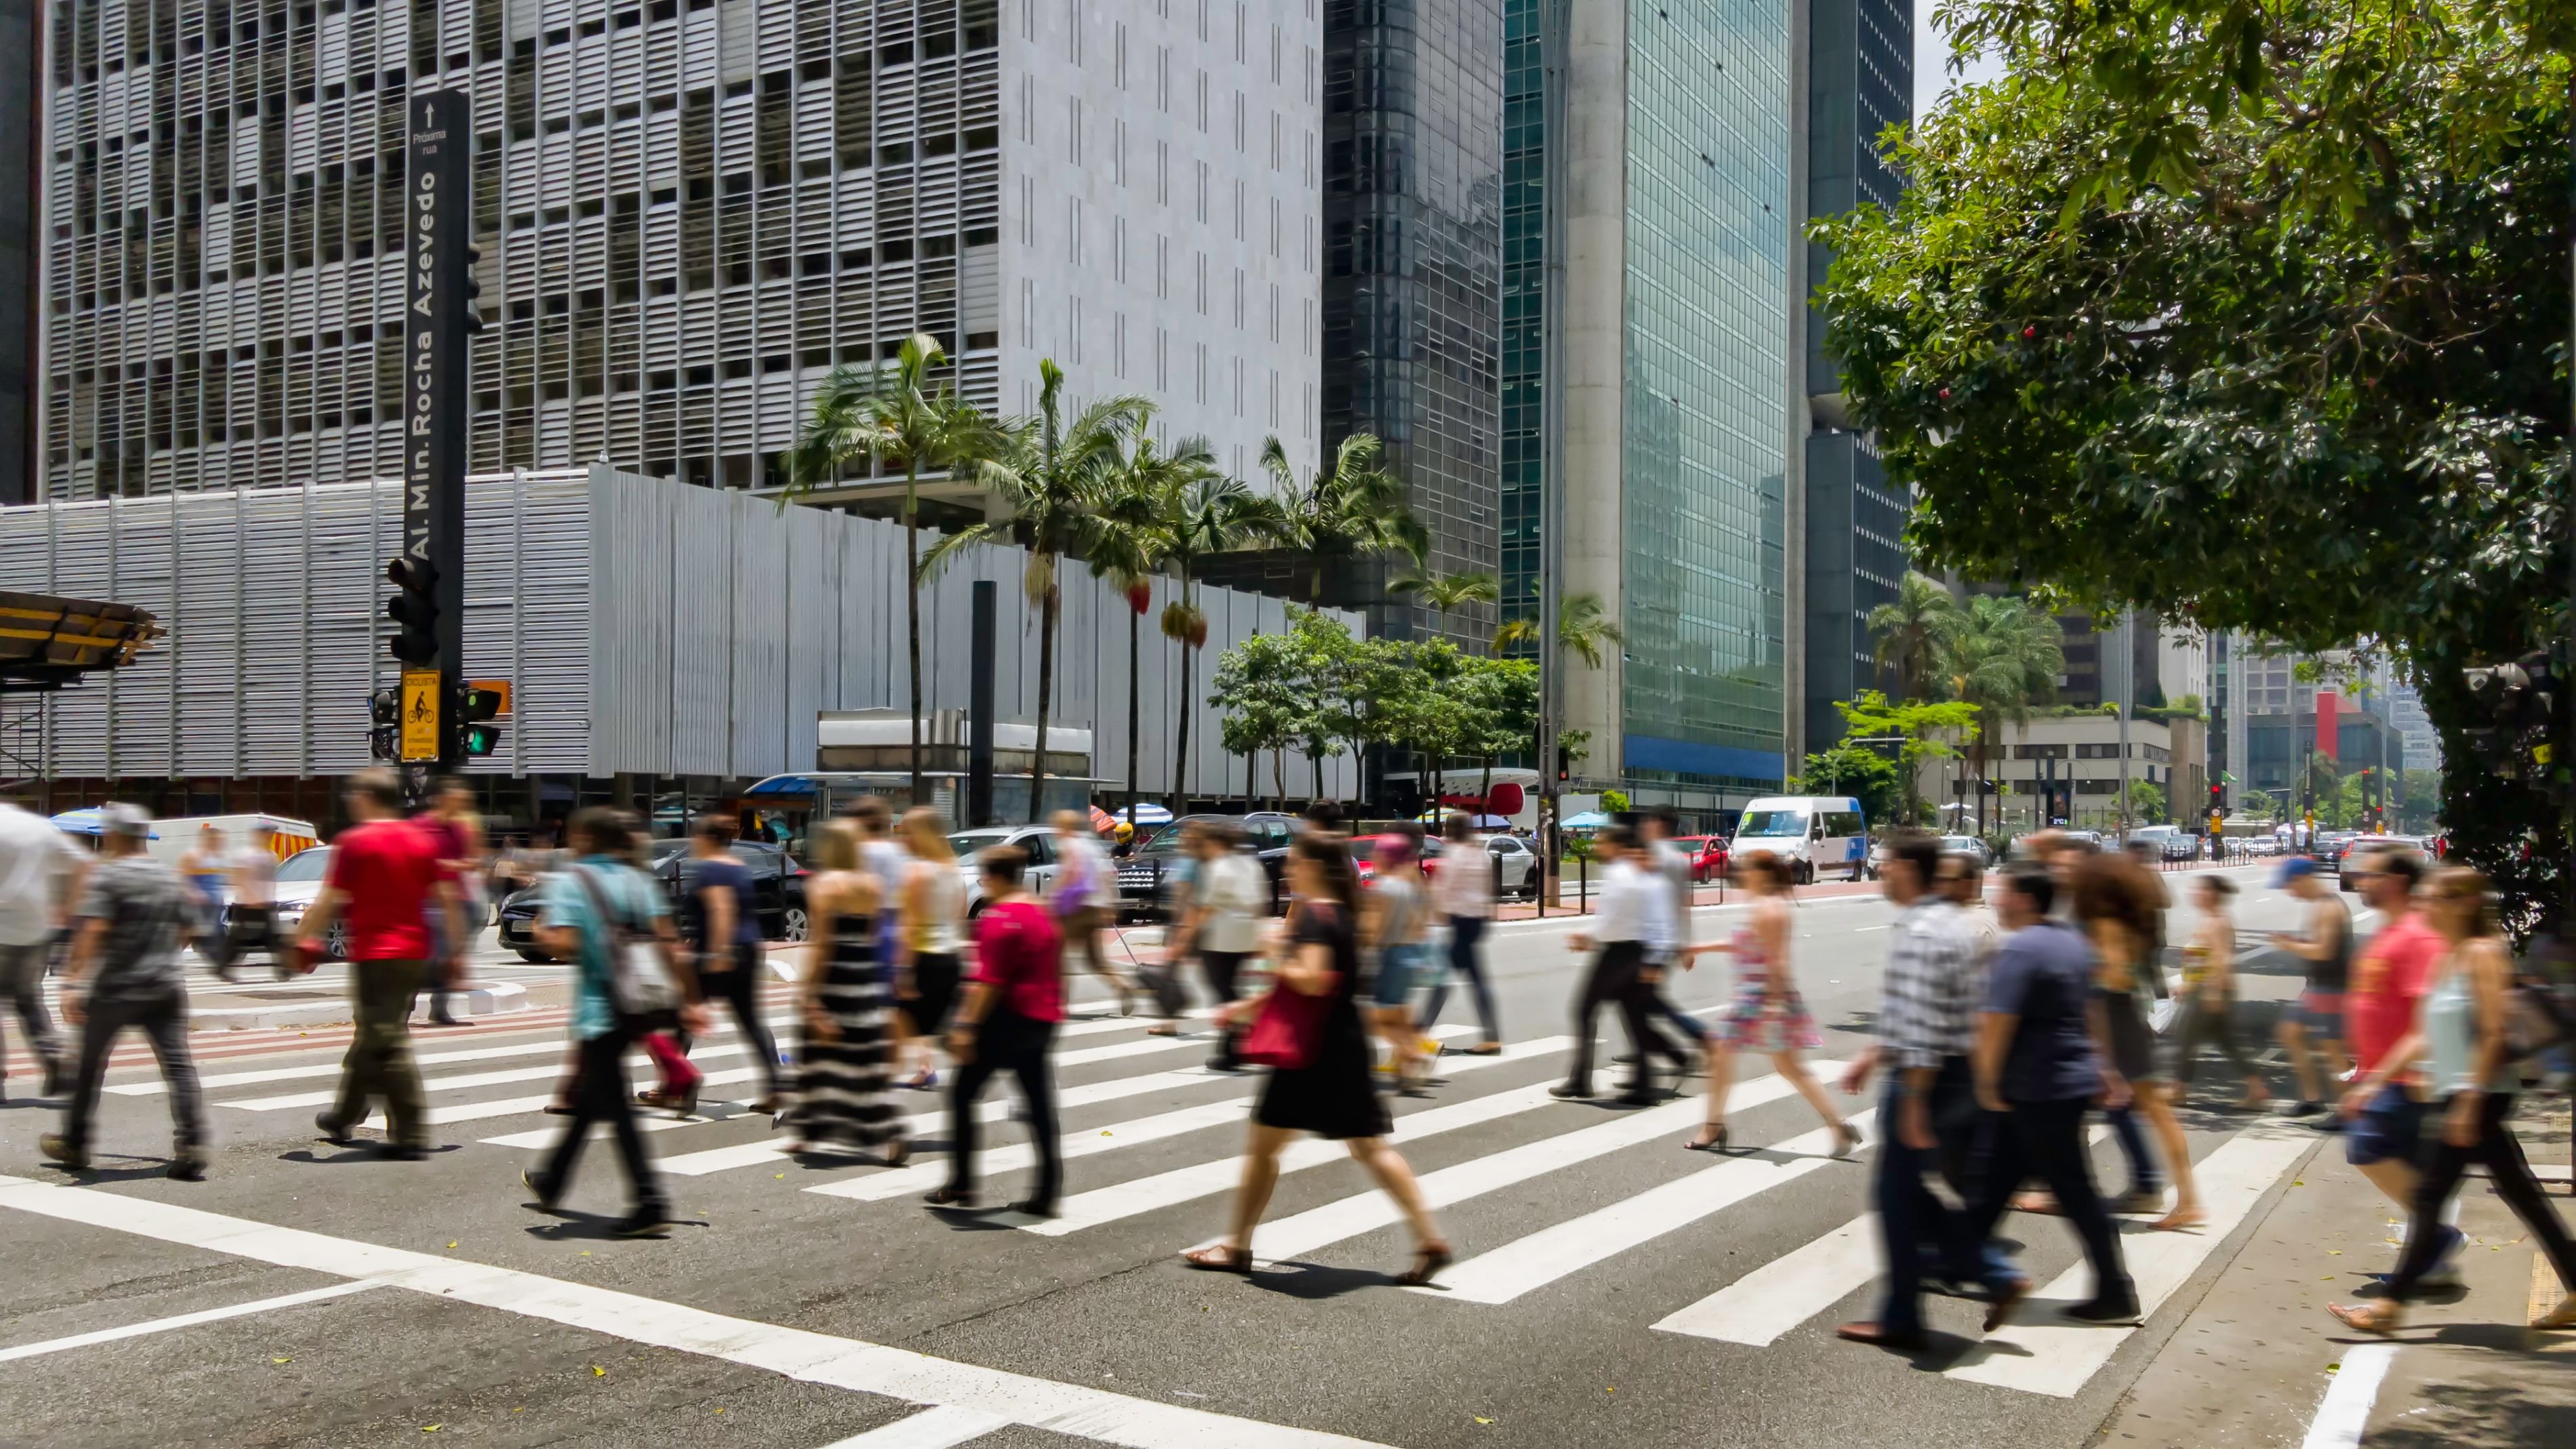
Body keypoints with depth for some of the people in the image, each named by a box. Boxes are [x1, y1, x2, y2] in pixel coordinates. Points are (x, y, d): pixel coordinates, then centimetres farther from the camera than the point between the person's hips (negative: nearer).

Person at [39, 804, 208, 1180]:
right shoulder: (168, 877, 10)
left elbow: (92, 929, -21)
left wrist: (74, 980, -26)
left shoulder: (108, 874, -8)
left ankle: (74, 1144, 25)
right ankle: (191, 1146, -10)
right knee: (178, 1065, -1)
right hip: (166, 987, 4)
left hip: (116, 989, -4)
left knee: (89, 1065, 13)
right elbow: (188, 927, 17)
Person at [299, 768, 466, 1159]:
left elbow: (329, 900, -7)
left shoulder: (354, 842, -8)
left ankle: (412, 1137, -9)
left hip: (374, 955, -7)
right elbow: (448, 899, 5)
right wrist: (456, 950, 10)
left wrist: (306, 941, 5)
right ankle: (344, 1117, 37)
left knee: (388, 1045, -5)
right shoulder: (423, 840, 8)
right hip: (415, 953, 7)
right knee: (372, 1038, 21)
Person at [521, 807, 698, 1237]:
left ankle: (651, 1205, -11)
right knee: (588, 1095, 23)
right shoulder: (637, 880, 8)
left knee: (615, 1108, -4)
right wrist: (690, 1001, 2)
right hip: (635, 1005, 7)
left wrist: (541, 932, 3)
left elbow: (565, 945, -19)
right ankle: (551, 1182, 40)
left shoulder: (568, 882, -7)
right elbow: (669, 944, 1)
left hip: (599, 1007, -7)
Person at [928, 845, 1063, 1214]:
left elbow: (990, 980, -20)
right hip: (1042, 1019, 9)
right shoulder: (1044, 914, 14)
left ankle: (960, 1187, 5)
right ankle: (1046, 1195, 8)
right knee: (1039, 1104, 8)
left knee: (962, 1094, 4)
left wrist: (967, 1025, -20)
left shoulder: (1000, 917, -13)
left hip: (1008, 1018, -9)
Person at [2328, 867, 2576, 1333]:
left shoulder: (2484, 954, -12)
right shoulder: (2447, 959, 14)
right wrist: (2377, 1079, 15)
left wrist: (2468, 1103, -21)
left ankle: (2392, 1303, -3)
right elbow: (2425, 1036, 18)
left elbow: (2494, 1034, -18)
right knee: (2521, 1197, 13)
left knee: (2429, 1196, -7)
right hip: (2455, 1094, 9)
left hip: (2478, 1094, -9)